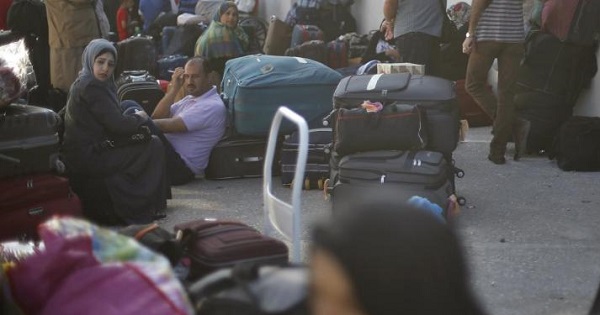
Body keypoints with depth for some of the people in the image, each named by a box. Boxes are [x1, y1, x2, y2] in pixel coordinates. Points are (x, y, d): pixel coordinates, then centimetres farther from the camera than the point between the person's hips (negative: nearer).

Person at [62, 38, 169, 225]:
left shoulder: (83, 83, 15)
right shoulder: (91, 87, -17)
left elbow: (111, 119, 19)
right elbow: (117, 124, -19)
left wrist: (134, 118, 1)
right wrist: (139, 118, 0)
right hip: (88, 158, -10)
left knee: (149, 140, 18)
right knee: (154, 146, -7)